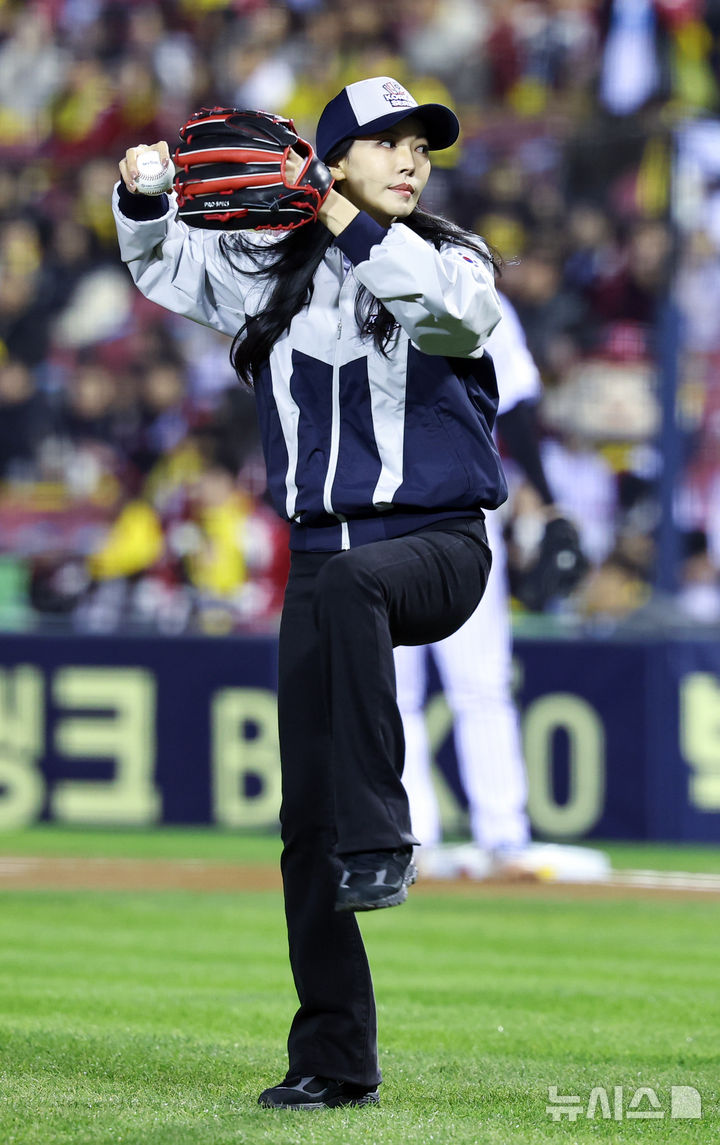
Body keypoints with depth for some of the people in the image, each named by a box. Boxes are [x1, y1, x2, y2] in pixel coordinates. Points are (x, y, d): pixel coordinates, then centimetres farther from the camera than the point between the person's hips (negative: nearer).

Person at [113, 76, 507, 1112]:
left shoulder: (447, 257, 0)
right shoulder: (275, 269, 10)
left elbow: (464, 312, -23)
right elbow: (165, 264, 23)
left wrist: (353, 228, -25)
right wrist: (142, 200, 1)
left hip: (436, 541, -4)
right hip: (323, 552, 4)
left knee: (349, 583, -42)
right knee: (307, 825, 1)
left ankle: (380, 838, -40)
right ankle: (335, 1061, 8)